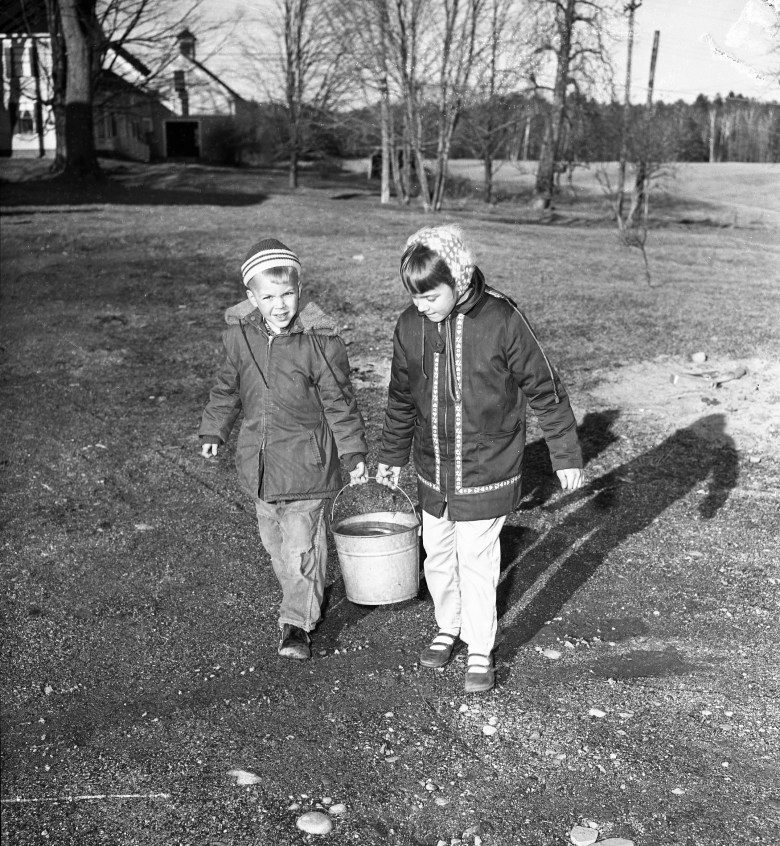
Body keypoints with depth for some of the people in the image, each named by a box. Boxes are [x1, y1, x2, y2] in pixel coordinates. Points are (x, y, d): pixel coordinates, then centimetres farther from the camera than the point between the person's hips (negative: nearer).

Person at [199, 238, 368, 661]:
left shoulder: (320, 342, -16)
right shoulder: (238, 336, -3)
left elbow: (339, 403, -8)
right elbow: (226, 389, 13)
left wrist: (353, 454, -6)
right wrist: (213, 431, 16)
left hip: (307, 463, -5)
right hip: (258, 462, 5)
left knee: (302, 547, -1)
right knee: (274, 542, 17)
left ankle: (297, 625, 10)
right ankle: (301, 598, 39)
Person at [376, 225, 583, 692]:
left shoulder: (502, 320, -17)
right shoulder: (411, 324, -3)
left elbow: (545, 389, -8)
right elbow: (402, 396, 12)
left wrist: (567, 455, -3)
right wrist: (393, 454, 19)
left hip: (487, 469, -4)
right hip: (433, 471, 5)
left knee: (476, 561, 1)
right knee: (437, 557, 16)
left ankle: (481, 650, 20)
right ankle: (448, 628, 39)